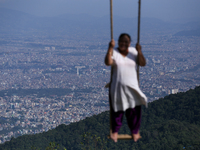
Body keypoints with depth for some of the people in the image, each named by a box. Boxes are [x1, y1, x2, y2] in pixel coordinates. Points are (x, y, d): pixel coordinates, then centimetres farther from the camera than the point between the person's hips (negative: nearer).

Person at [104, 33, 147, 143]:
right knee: (117, 110, 7)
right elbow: (108, 62, -24)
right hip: (117, 87, -2)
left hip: (132, 87, 2)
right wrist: (110, 48, -30)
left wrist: (139, 52, -23)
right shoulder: (114, 52, -5)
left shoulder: (133, 52, 2)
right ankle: (115, 131, 26)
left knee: (134, 111, 4)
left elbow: (143, 63, -9)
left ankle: (135, 131, 22)